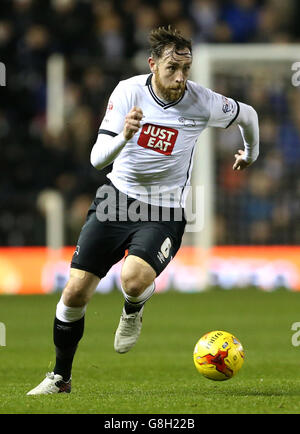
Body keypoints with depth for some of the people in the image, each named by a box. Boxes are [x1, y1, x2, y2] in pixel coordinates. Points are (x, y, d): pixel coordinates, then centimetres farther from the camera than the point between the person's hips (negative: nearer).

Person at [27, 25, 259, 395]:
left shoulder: (203, 102, -13)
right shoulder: (128, 91, -12)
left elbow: (247, 114, 9)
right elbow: (97, 158, -16)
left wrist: (250, 154, 28)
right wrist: (123, 136, -37)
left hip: (163, 213, -2)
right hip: (117, 198, 2)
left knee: (134, 280, -31)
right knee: (75, 293, -3)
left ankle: (133, 310, 8)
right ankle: (60, 377, 19)